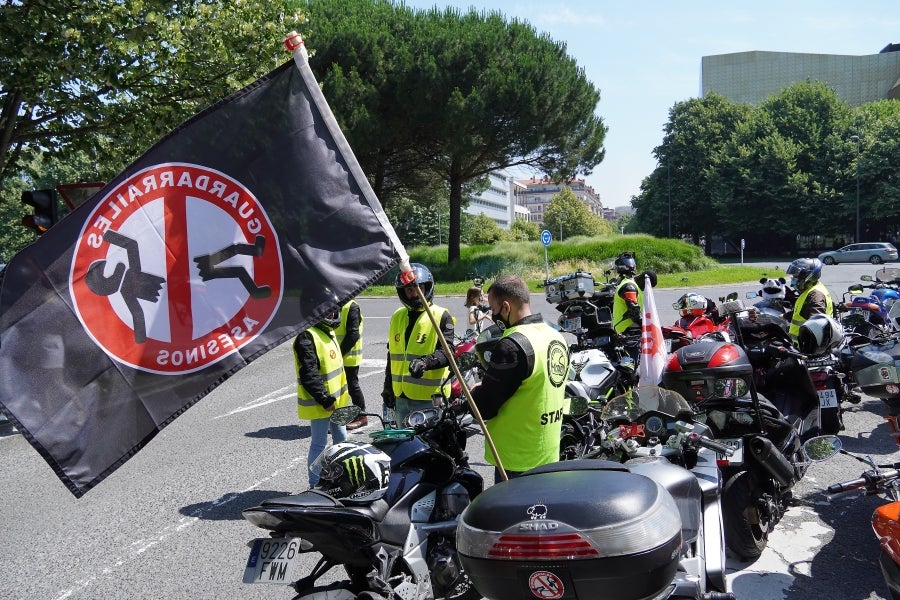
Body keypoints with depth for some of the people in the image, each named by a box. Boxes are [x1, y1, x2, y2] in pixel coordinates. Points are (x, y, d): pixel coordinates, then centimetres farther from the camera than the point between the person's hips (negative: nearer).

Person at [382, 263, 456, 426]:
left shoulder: (441, 316, -6)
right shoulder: (397, 317, 13)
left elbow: (447, 352, -17)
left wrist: (425, 362, -35)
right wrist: (388, 387, 23)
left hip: (429, 397, -6)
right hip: (401, 396, 6)